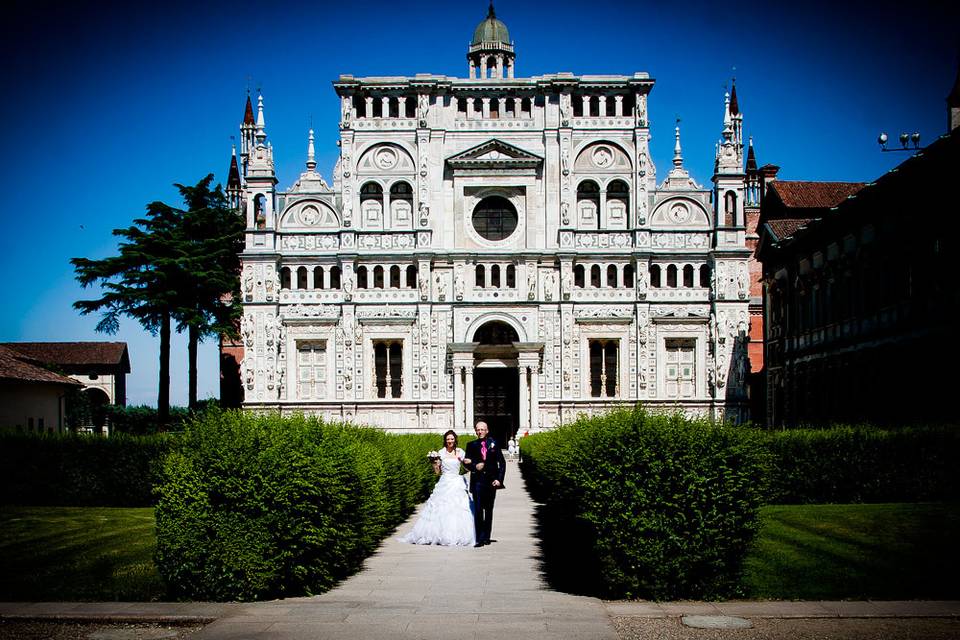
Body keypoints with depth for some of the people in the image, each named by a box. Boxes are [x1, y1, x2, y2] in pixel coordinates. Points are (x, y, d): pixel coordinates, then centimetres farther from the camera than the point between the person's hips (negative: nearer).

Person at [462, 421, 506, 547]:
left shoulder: (494, 443, 5)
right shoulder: (471, 445, 6)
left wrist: (499, 479, -4)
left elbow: (502, 462, 5)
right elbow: (466, 462, 3)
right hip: (477, 481, -1)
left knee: (489, 510, 9)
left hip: (491, 481, 1)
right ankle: (480, 538, -11)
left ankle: (486, 537, 16)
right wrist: (474, 466, -18)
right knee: (478, 510, -9)